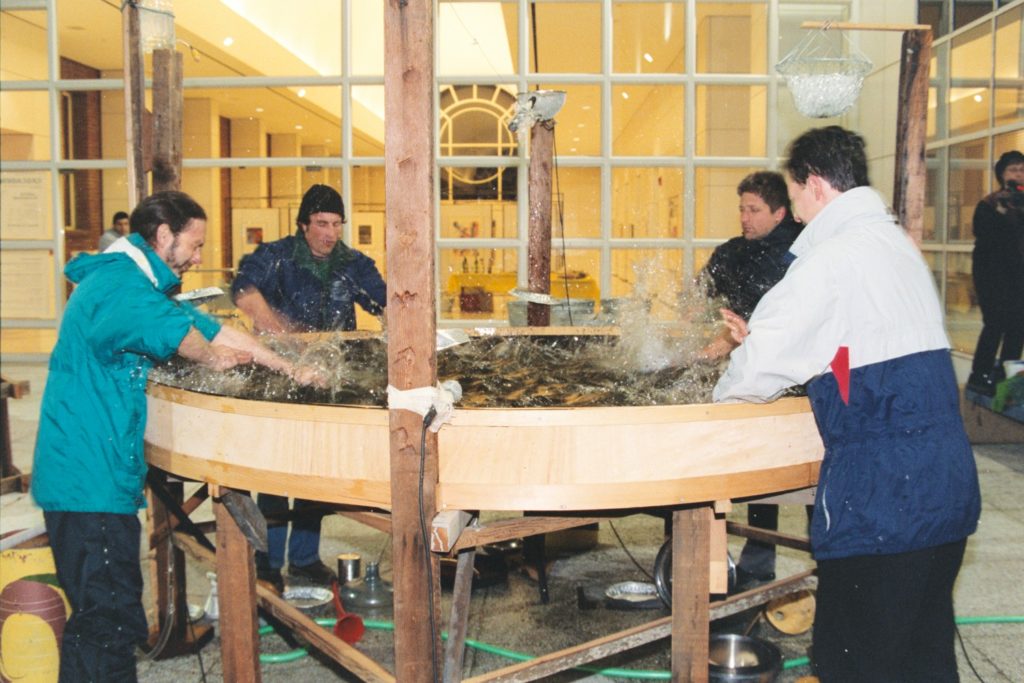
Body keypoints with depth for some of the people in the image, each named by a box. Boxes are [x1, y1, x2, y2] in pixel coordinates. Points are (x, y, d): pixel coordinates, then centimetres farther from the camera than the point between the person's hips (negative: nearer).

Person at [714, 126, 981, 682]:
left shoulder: (833, 256, -13)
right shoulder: (898, 243, 15)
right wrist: (761, 338, 28)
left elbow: (758, 373, -12)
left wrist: (720, 392, 9)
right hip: (946, 477, 9)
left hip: (880, 490, -9)